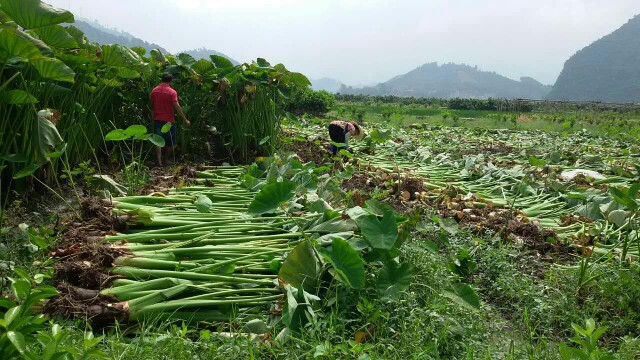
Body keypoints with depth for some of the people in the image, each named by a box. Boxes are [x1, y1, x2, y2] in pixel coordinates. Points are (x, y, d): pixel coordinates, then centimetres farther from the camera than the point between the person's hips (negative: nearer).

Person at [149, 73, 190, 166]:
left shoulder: (154, 90, 3)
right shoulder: (172, 92, -11)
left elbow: (151, 104, 13)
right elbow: (177, 107, -16)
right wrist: (185, 120, -13)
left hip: (157, 119, 3)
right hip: (169, 120, -3)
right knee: (170, 142, 14)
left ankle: (159, 161, -7)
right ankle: (167, 159, 26)